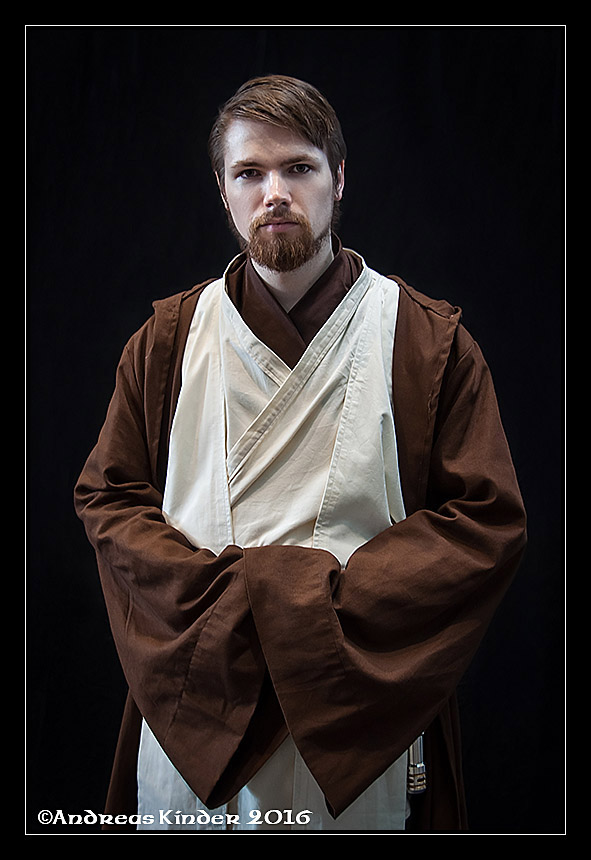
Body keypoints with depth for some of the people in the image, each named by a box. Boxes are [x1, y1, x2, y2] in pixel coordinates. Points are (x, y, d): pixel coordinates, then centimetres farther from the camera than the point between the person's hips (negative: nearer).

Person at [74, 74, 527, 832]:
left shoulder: (430, 341, -3)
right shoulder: (167, 340, 3)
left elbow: (489, 521, -6)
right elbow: (106, 498, 3)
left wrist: (327, 600, -17)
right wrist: (223, 594, -13)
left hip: (358, 721, -1)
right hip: (191, 713, 2)